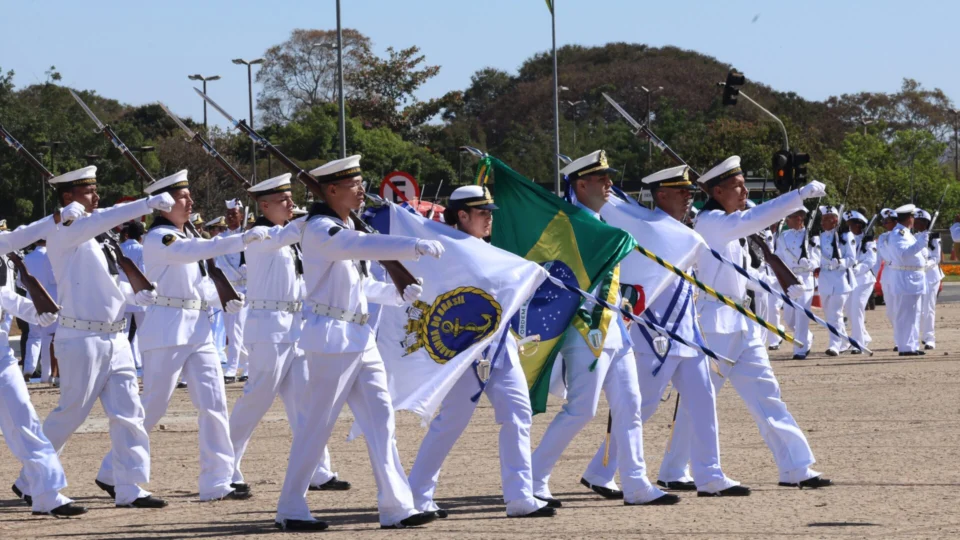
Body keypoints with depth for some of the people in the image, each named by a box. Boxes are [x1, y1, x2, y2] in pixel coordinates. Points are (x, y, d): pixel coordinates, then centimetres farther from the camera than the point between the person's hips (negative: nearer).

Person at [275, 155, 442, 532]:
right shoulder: (319, 230, -13)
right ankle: (290, 510, 7)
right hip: (333, 338, -9)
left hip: (360, 338, 9)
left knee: (380, 418, 4)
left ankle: (396, 507, 4)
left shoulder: (346, 228, 16)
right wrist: (416, 247, -34)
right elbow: (365, 246, -31)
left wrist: (399, 294, 13)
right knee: (317, 425, -3)